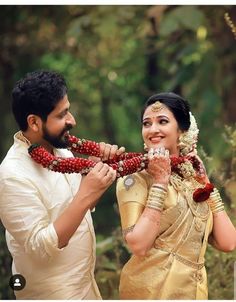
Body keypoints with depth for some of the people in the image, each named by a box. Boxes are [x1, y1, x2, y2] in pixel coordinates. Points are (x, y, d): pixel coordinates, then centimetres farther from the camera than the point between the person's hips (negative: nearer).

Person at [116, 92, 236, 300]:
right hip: (150, 289, -5)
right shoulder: (135, 178, -10)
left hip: (194, 289, 5)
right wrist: (160, 181, -20)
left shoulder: (193, 177, 5)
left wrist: (204, 182, -3)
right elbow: (138, 246, -23)